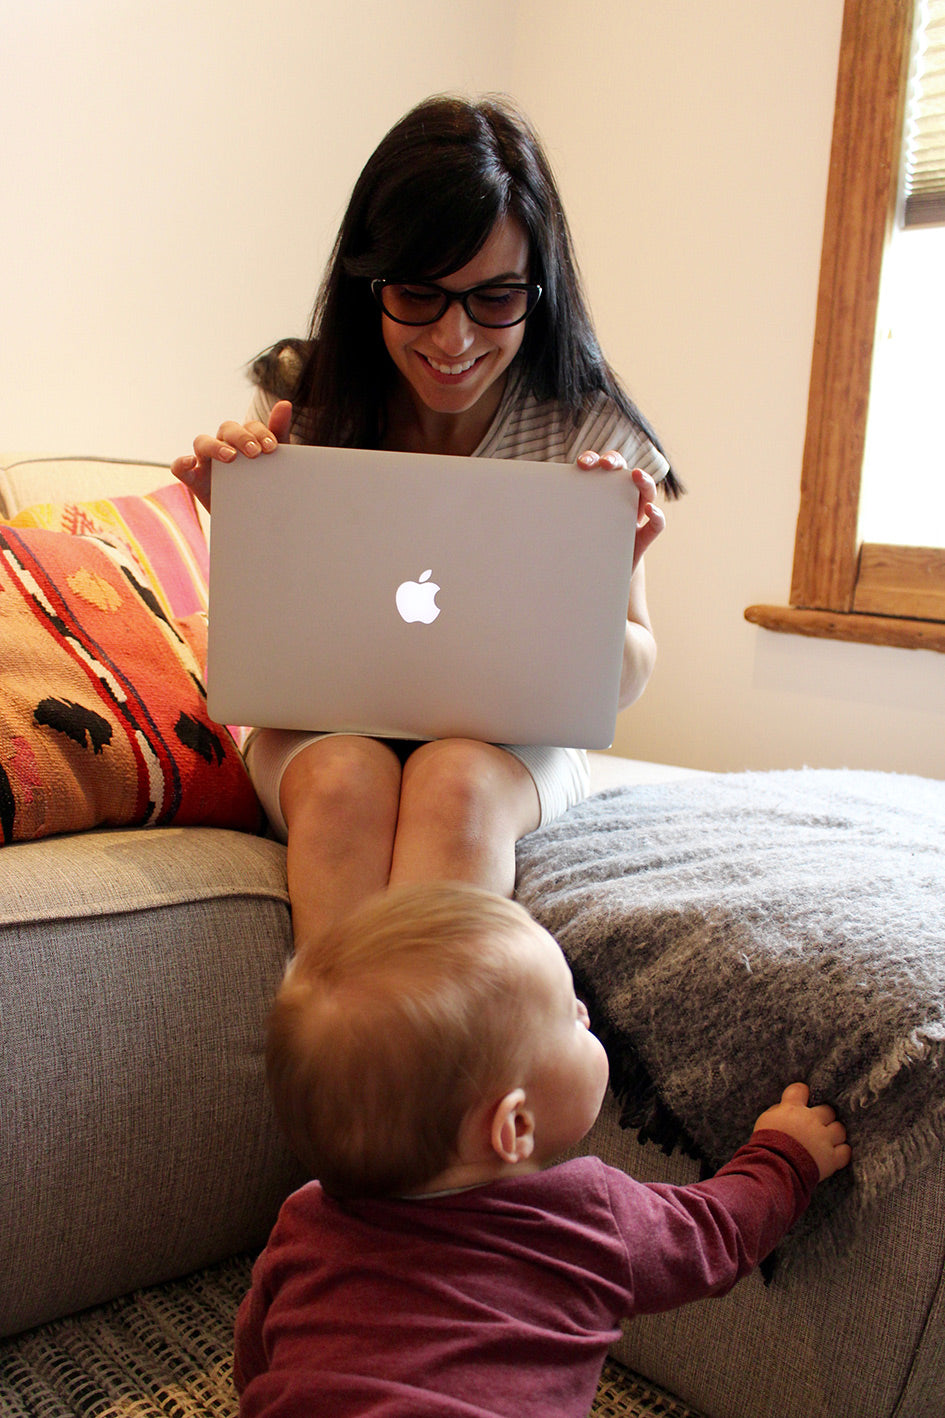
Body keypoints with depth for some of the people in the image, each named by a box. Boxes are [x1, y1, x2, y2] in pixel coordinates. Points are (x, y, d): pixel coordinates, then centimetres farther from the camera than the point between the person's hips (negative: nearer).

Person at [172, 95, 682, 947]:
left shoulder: (585, 429, -8)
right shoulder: (302, 400, -7)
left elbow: (626, 682, -2)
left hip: (513, 742, 0)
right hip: (324, 727, 1)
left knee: (454, 780, -33)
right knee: (347, 776, -33)